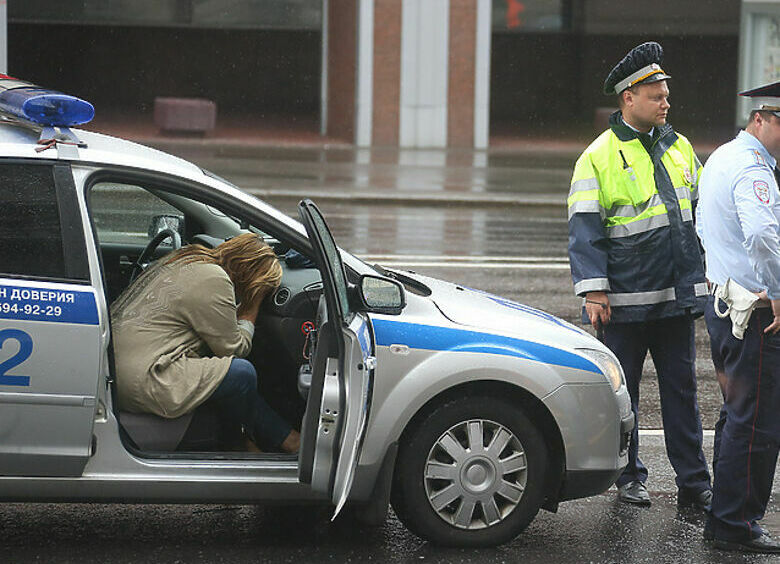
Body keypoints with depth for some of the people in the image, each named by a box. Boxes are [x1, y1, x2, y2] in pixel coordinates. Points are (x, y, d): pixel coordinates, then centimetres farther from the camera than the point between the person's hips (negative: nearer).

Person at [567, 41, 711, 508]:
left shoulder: (679, 149, 11)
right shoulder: (599, 157, -6)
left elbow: (702, 211, 20)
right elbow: (585, 229, -9)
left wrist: (707, 274, 17)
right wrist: (594, 291, -15)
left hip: (678, 295, 4)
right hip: (626, 299, -4)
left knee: (682, 389, 6)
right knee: (622, 393, 6)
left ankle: (694, 482, 9)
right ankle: (629, 478, 19)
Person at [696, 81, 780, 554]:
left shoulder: (722, 158, 16)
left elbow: (705, 227, 28)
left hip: (723, 299, 11)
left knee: (738, 415, 18)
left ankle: (728, 514, 26)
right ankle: (734, 526, -1)